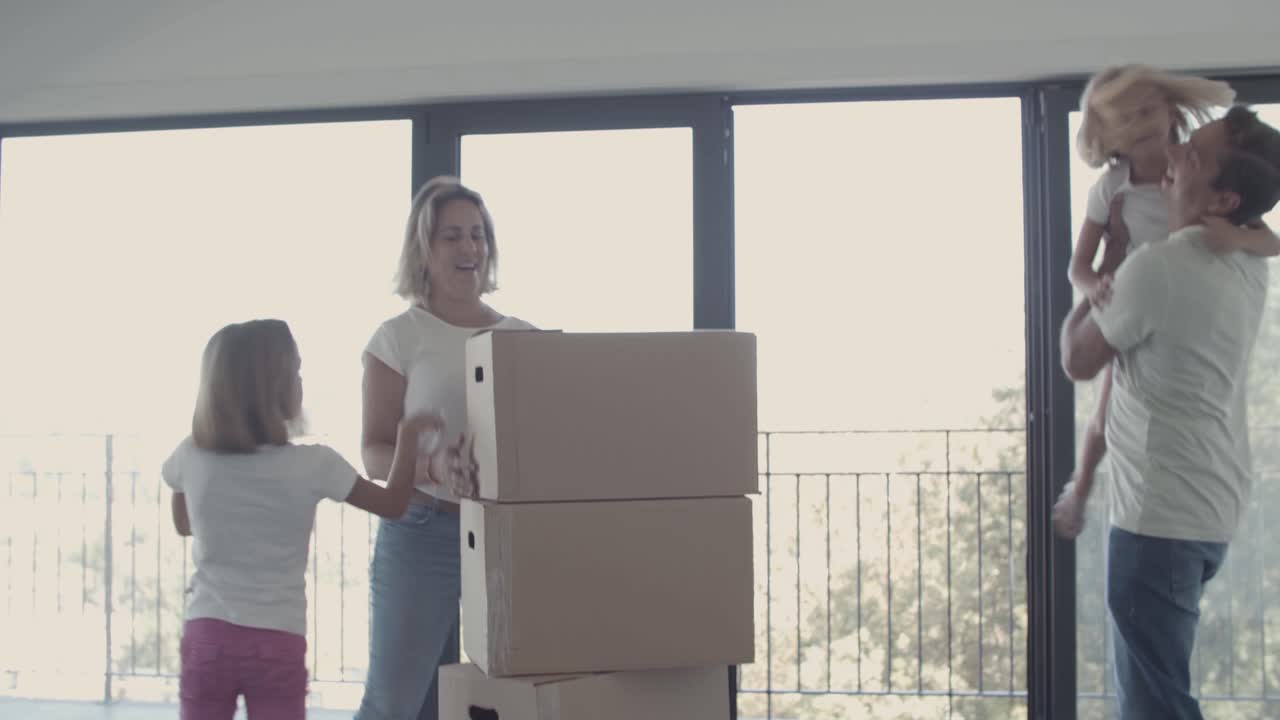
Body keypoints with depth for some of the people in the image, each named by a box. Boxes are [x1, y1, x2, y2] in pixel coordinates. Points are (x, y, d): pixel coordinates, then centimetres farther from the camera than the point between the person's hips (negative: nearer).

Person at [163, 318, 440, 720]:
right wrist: (408, 434, 17)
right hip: (278, 643, -2)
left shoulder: (191, 459, 0)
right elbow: (393, 504, 6)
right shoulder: (312, 464, -8)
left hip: (207, 636, 2)